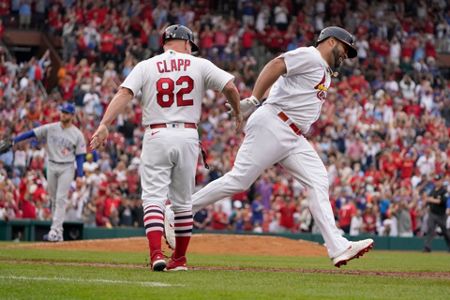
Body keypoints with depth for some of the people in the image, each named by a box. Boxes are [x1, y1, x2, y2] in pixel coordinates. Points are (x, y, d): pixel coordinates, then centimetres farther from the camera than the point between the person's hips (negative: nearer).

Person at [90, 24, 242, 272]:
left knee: (153, 197, -3)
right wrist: (238, 114, 16)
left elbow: (124, 94, -9)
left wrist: (104, 125, -16)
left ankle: (156, 254, -22)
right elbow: (230, 86, -1)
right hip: (188, 136, 1)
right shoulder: (200, 65, 6)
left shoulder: (146, 66, 5)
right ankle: (179, 259, 19)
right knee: (182, 201, 13)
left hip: (156, 136, -1)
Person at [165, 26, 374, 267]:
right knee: (239, 180, -13)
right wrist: (253, 100, -27)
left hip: (294, 138, 10)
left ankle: (338, 248, -11)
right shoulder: (310, 56, -4)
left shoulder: (325, 72, 26)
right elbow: (275, 65, -18)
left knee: (319, 182, -2)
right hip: (272, 126, -10)